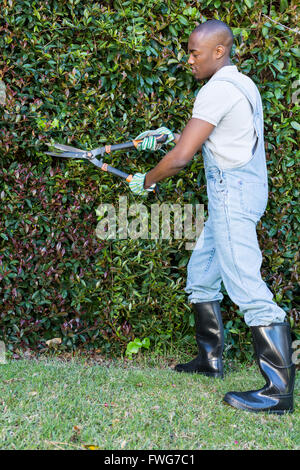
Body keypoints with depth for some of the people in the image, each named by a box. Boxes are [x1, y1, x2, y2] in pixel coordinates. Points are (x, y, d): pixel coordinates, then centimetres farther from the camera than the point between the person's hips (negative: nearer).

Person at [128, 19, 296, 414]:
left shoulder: (218, 91, -15)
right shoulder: (243, 84, 16)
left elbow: (180, 159, -19)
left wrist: (145, 182, -2)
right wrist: (172, 135, 22)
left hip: (232, 191, -10)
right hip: (238, 191, 10)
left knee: (247, 286, -13)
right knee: (200, 275, 18)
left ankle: (280, 391, -12)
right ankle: (211, 360, 26)